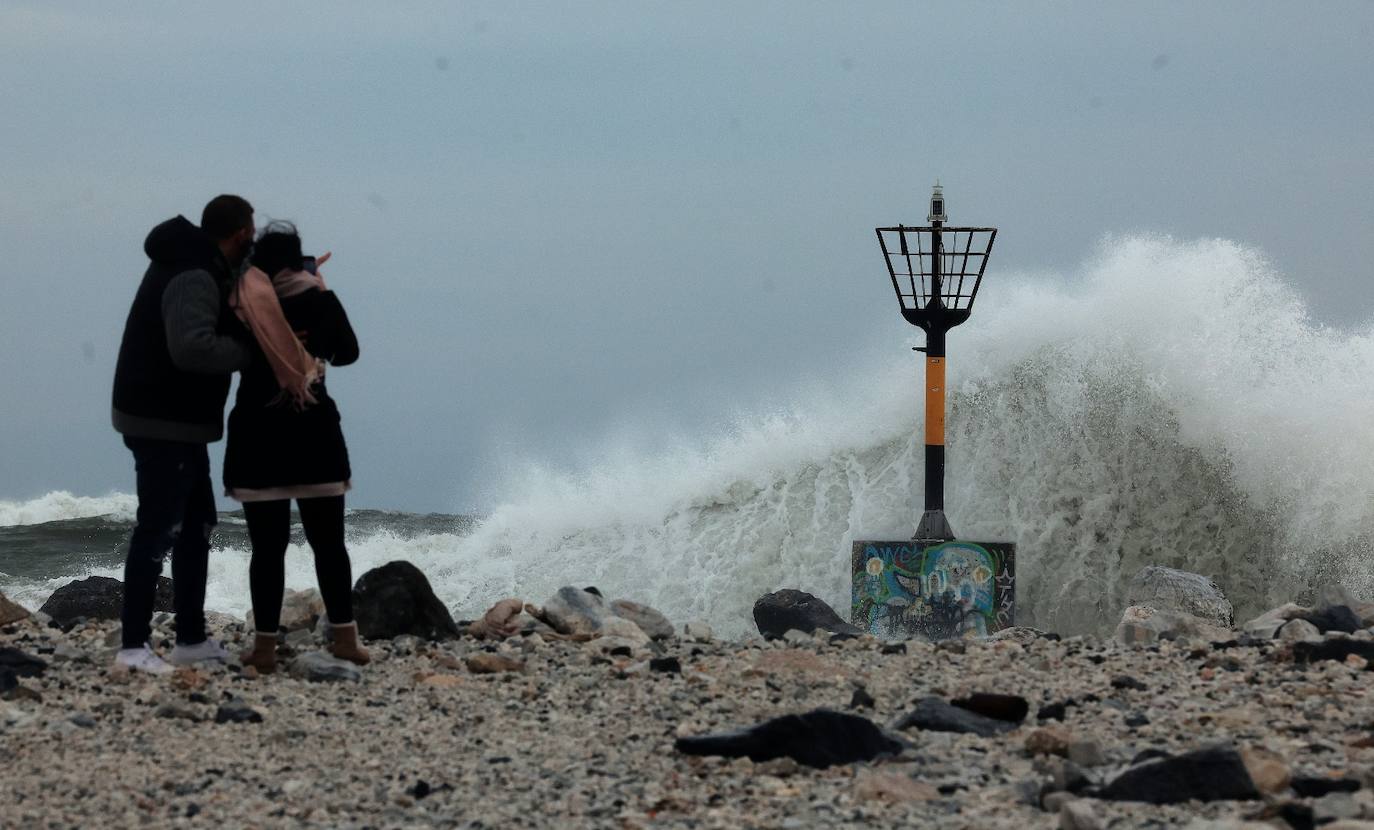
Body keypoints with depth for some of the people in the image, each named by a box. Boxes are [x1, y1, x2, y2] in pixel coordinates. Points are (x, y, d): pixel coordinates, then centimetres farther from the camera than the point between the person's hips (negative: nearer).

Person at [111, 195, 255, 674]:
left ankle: (191, 638, 21)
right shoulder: (194, 278, -21)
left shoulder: (194, 268, 13)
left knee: (196, 524, 16)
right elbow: (192, 347, -34)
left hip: (180, 423, 11)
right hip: (163, 424, -11)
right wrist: (250, 352, -21)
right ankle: (134, 646, -7)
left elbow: (205, 334, 16)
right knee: (158, 529, -9)